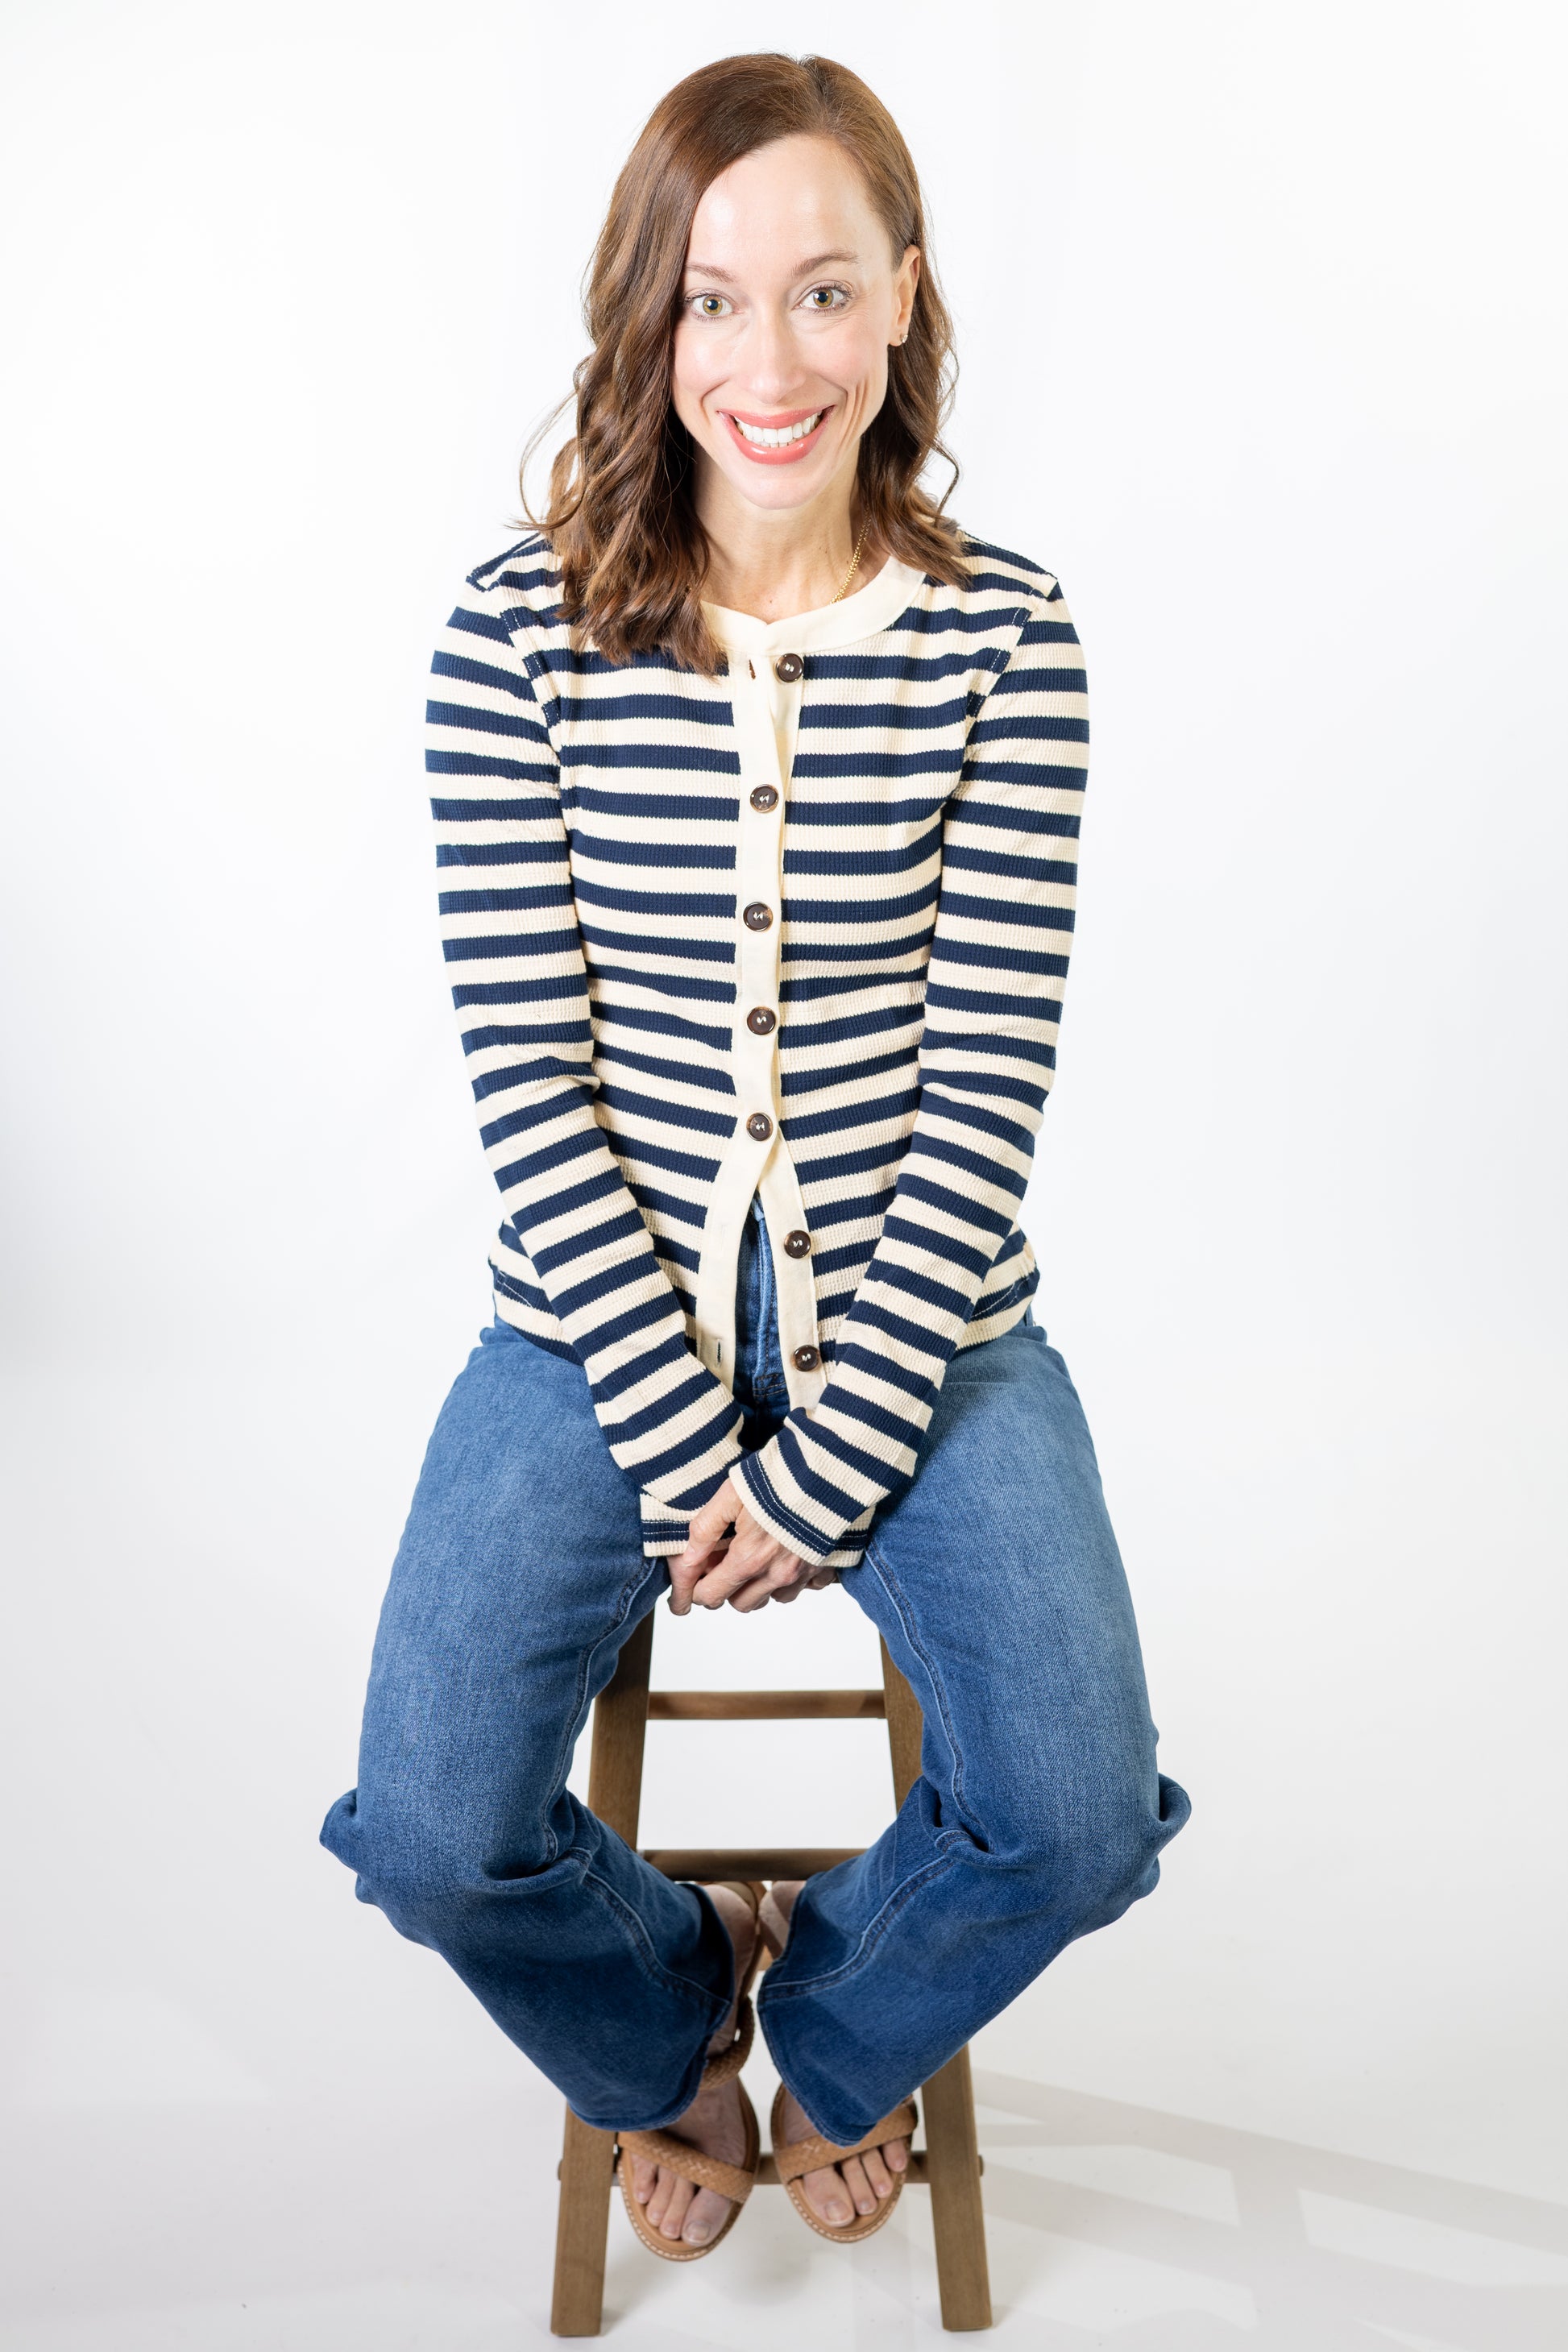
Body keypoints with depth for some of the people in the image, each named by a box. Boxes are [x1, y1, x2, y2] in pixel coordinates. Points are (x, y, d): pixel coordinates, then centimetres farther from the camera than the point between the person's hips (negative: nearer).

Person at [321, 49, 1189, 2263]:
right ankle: (670, 2030, 28)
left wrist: (830, 1461, -12)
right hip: (607, 1328, 0)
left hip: (920, 1328, 1)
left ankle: (836, 2026, 26)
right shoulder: (521, 634, -5)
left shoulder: (1005, 638, -4)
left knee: (1075, 1823, -15)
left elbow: (988, 1084, -8)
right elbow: (532, 1079, -7)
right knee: (429, 1837, -13)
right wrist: (683, 1442, -11)